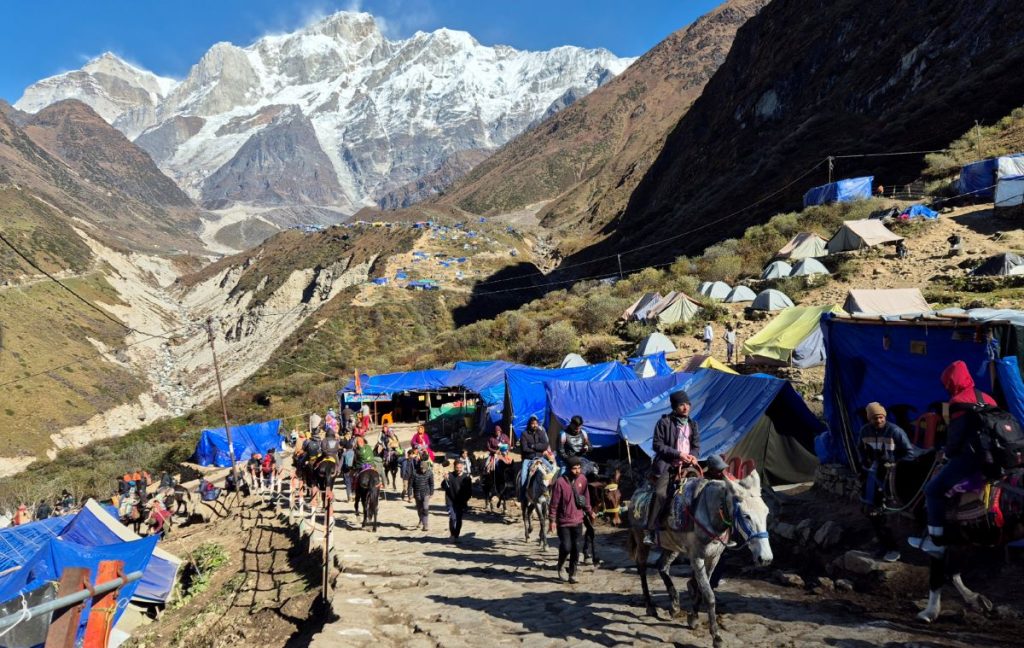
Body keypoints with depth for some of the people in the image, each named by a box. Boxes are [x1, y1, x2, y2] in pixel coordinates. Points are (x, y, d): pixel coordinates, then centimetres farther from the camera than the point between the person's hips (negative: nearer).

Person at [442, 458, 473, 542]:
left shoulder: (466, 476, 0)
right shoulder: (450, 475, -4)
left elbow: (470, 490, 7)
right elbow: (443, 487, -7)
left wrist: (466, 499, -3)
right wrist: (445, 480, -25)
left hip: (461, 503, 2)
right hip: (451, 502, -2)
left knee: (459, 520, 7)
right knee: (452, 518, -15)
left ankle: (456, 536, 19)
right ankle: (452, 535, 2)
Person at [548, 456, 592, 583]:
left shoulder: (582, 479, -2)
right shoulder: (560, 482, -17)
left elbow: (586, 497, 13)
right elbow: (554, 503, -13)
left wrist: (589, 511, 18)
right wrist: (552, 520, -12)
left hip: (578, 521, 4)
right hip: (564, 521, -4)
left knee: (576, 549, 8)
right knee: (566, 547, -8)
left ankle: (572, 574, 23)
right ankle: (560, 567, 23)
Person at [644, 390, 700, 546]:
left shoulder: (692, 424, 15)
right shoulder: (664, 422, -1)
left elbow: (696, 446, 17)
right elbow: (658, 445, -5)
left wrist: (693, 456, -6)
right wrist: (678, 454, -13)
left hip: (686, 466, 6)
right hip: (667, 465, -6)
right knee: (660, 493, -23)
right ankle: (649, 531, -19)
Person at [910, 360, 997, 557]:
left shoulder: (959, 403, -10)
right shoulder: (987, 399, 16)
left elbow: (955, 436, -12)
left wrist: (947, 453, 8)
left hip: (969, 457, -10)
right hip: (991, 457, 10)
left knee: (933, 489, -6)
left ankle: (936, 542, -8)